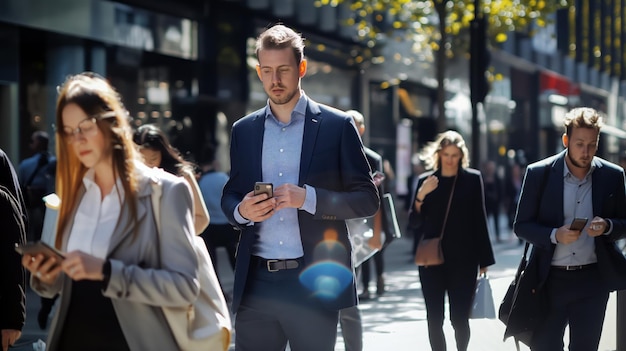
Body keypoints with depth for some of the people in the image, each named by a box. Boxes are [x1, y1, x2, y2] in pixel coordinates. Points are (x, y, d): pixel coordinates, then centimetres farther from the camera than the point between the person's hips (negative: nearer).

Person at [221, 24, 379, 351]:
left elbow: (367, 199, -1)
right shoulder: (243, 130, 12)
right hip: (256, 282, 3)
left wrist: (308, 198, -16)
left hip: (314, 283, -3)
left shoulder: (336, 125, 1)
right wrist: (241, 210, -6)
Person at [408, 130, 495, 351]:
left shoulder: (472, 179, 1)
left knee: (459, 318, -3)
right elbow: (414, 222, 5)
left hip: (463, 260, -2)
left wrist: (484, 260, 0)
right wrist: (420, 197, -13)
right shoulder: (426, 180, 5)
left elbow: (479, 221, 2)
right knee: (434, 319, 3)